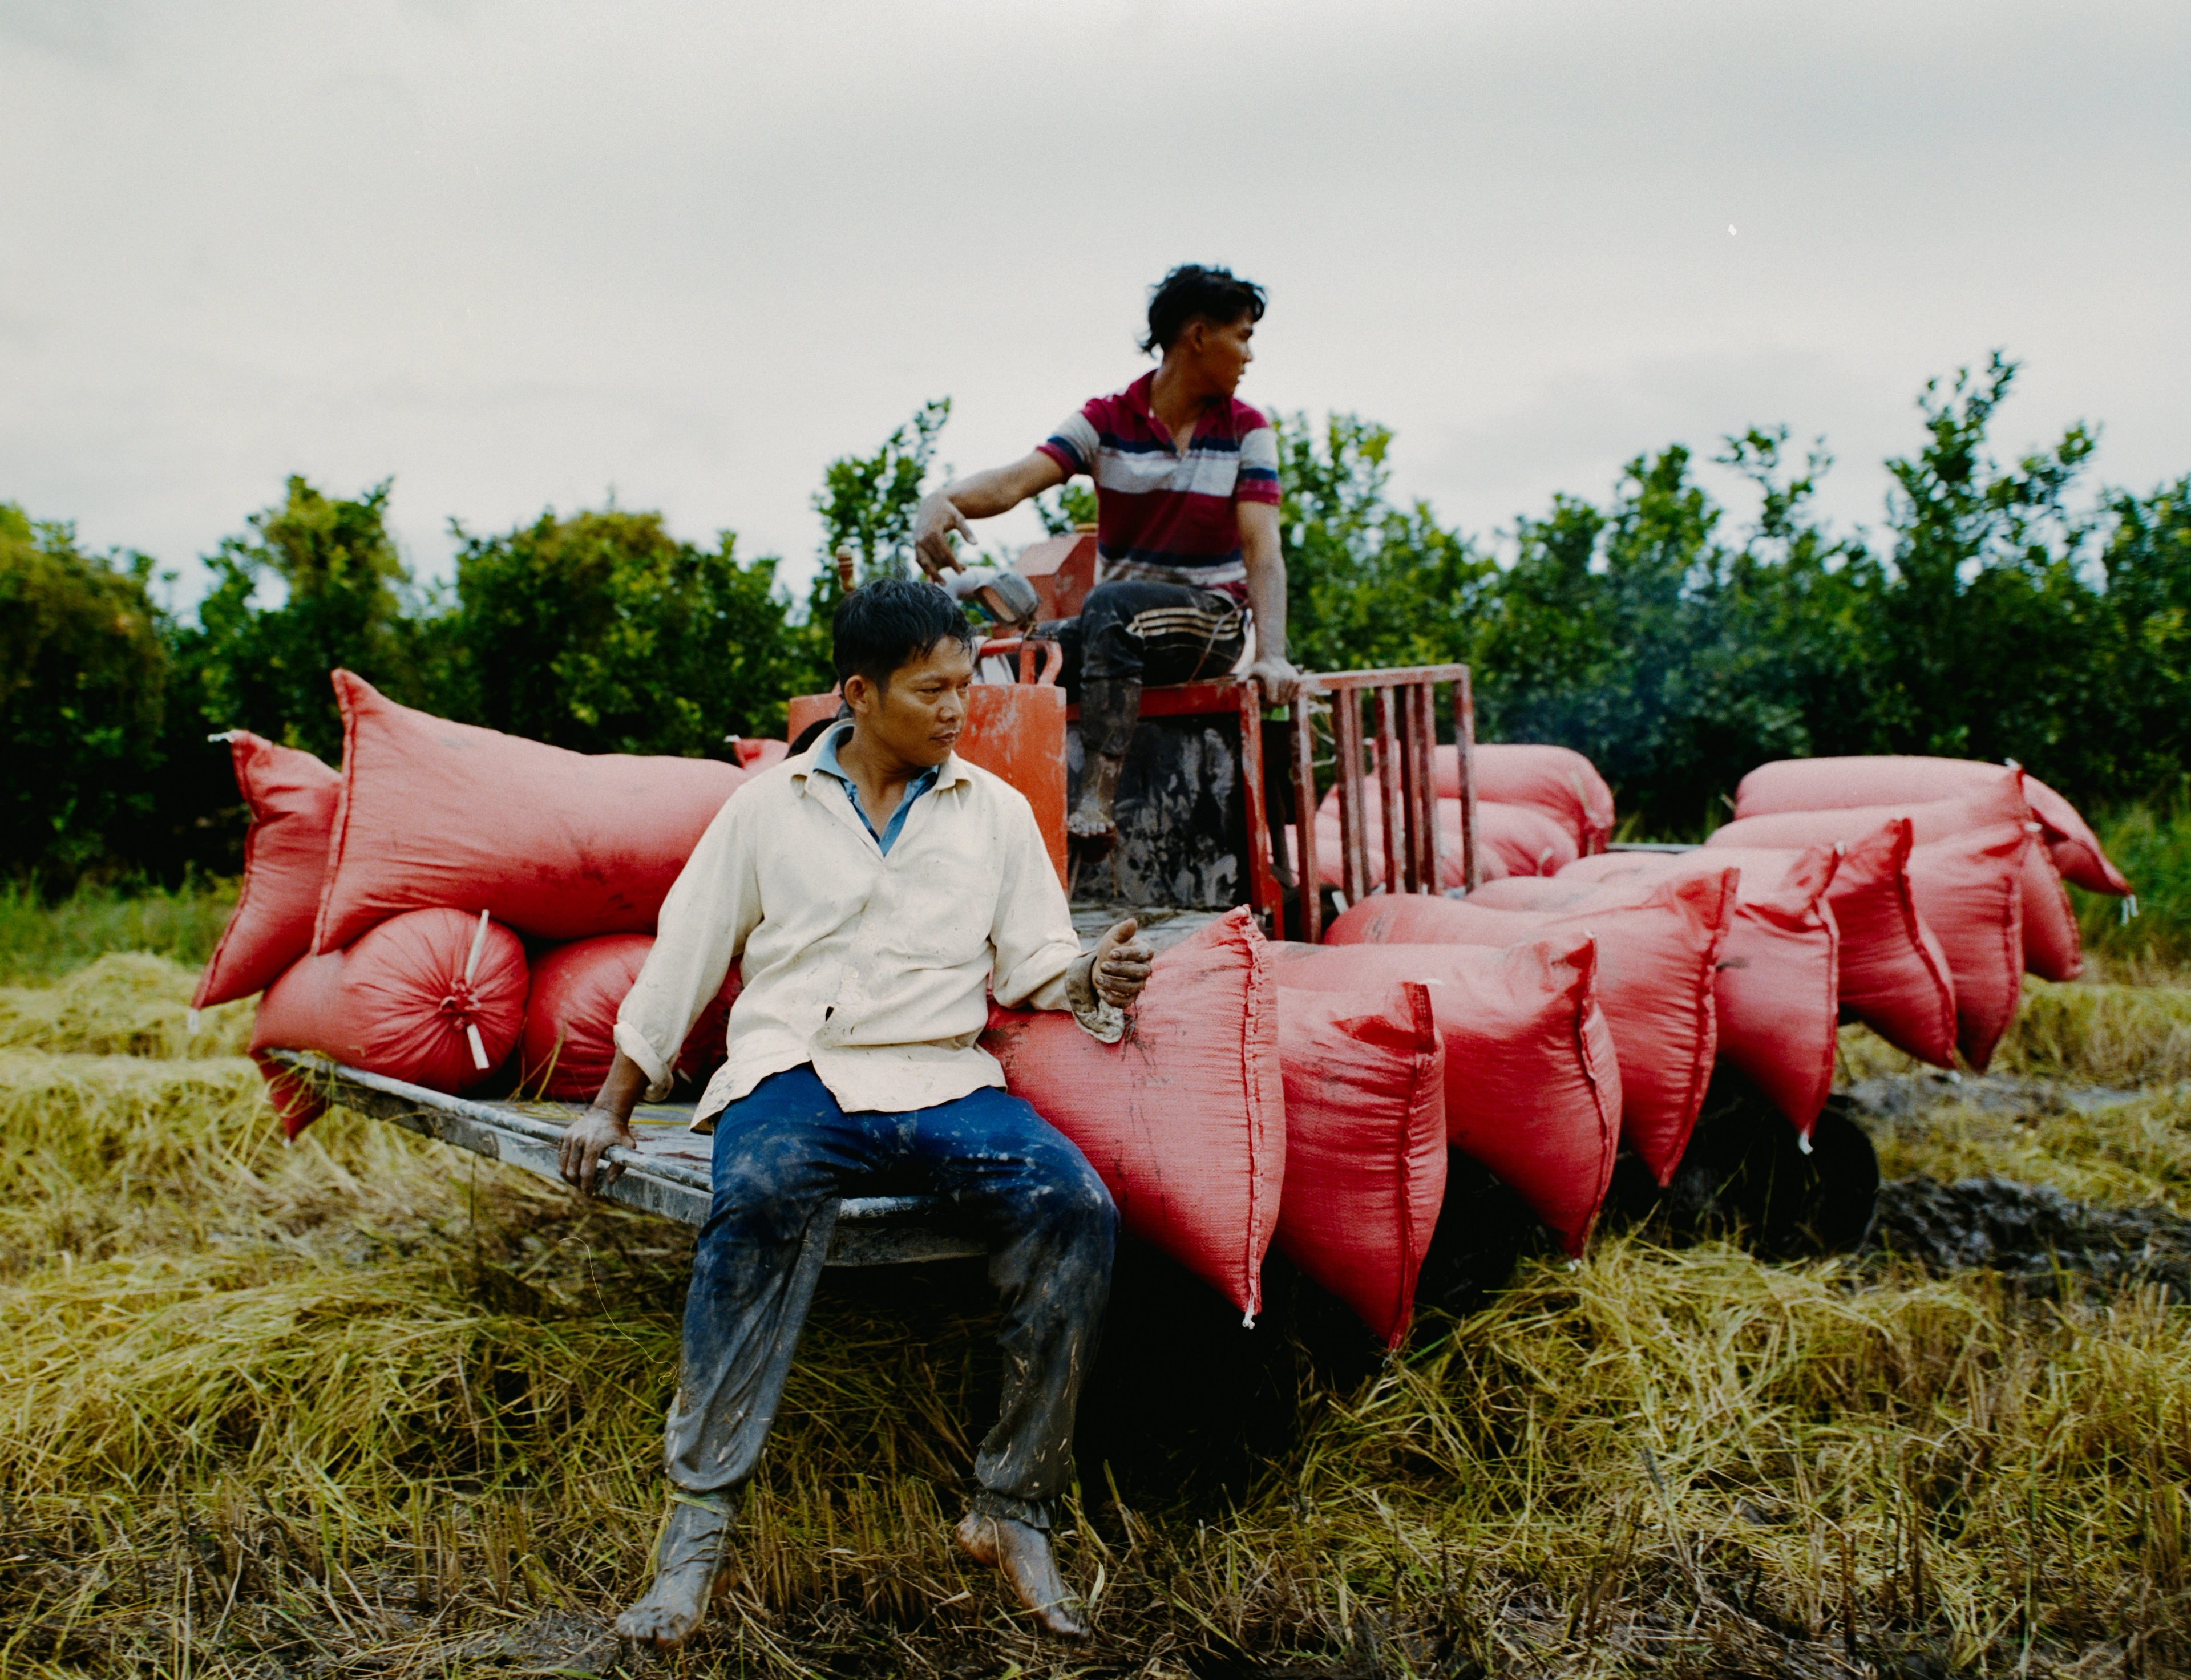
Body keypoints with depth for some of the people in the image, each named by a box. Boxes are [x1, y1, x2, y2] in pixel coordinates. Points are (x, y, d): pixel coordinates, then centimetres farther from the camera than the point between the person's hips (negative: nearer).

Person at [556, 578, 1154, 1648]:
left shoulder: (995, 811, 15)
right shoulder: (769, 806, 12)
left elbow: (1034, 960, 12)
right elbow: (682, 957, 14)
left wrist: (1091, 977, -11)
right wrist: (612, 1106, 11)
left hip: (943, 1079, 2)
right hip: (795, 1072, -1)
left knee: (1076, 1208, -28)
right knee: (762, 1195, -37)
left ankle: (1012, 1510, -16)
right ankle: (697, 1527, -30)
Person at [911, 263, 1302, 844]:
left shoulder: (1247, 432, 0)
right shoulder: (1105, 422, 0)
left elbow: (1262, 549, -12)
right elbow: (1018, 479, -16)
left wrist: (1272, 654, -28)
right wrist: (944, 500, -39)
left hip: (1215, 622, -2)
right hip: (1119, 632, 2)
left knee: (1110, 605, -34)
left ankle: (1097, 801, -42)